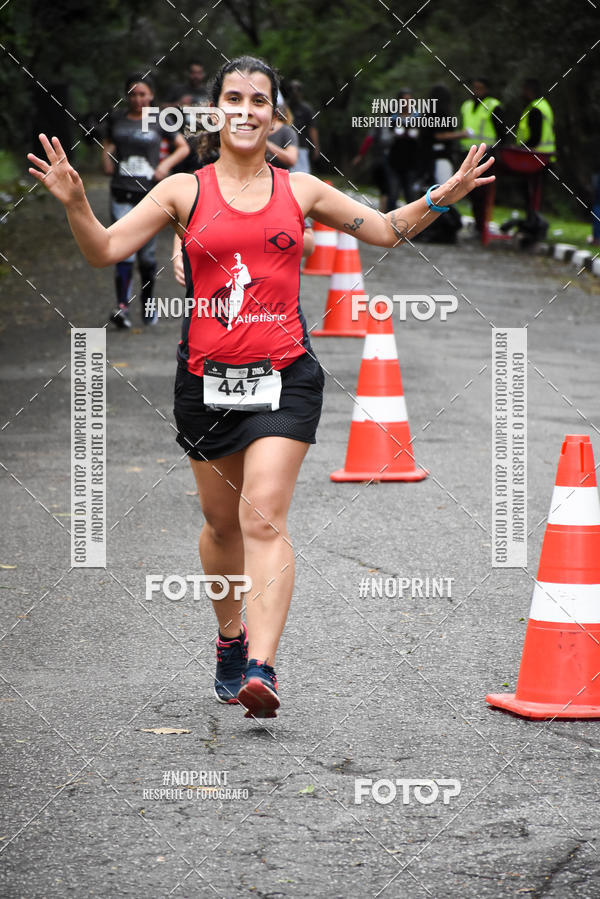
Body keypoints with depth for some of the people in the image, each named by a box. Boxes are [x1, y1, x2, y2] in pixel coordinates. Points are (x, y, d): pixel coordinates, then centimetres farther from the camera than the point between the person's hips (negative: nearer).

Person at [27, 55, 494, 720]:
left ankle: (261, 668, -24)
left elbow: (385, 230, 20)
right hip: (206, 377, 1)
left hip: (284, 376, -1)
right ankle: (231, 635, 39)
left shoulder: (300, 191, 9)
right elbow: (104, 251, -2)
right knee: (222, 521, 14)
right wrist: (75, 204, -20)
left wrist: (438, 200, 4)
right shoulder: (184, 191, 4)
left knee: (264, 519, -15)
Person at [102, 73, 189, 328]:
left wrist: (166, 164, -2)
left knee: (147, 254, 6)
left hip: (149, 193, 0)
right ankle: (122, 306, -19)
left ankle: (147, 305, 22)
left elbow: (183, 147, 13)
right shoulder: (117, 123, 10)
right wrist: (106, 158, 5)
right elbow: (108, 145, 26)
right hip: (122, 194, 0)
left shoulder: (158, 124, 5)